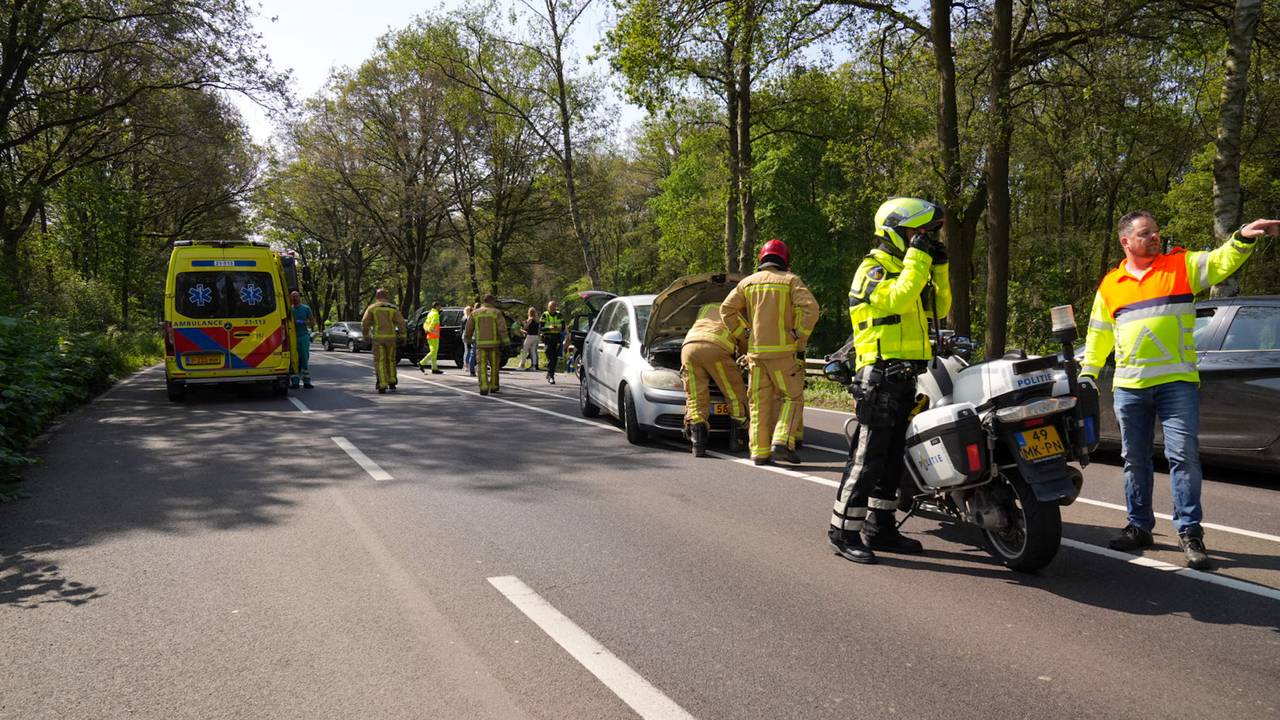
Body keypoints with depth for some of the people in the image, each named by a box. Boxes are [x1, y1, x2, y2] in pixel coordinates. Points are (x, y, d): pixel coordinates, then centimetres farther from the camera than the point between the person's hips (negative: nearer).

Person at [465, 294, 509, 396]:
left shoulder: (475, 313, 6)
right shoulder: (496, 313, -1)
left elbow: (468, 329, 8)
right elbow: (502, 328, -10)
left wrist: (468, 339, 24)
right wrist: (505, 342, -8)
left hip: (480, 344, 1)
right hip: (494, 343, -1)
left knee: (482, 367, -1)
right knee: (494, 365, 14)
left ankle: (484, 388, -16)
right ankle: (493, 387, 21)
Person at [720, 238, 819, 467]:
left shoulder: (748, 282, 12)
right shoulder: (791, 280, 2)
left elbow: (727, 309, 8)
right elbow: (810, 308, -12)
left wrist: (741, 334, 13)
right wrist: (800, 338, -4)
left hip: (756, 351, 3)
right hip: (783, 350, -3)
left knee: (760, 401, 8)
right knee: (791, 397, 7)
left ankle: (759, 452, 7)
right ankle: (782, 441, -9)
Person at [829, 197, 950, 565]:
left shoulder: (908, 267, 20)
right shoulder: (874, 268, -8)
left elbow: (939, 307, 17)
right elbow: (897, 299, -26)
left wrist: (939, 267, 7)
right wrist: (918, 257, -19)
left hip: (905, 376, 9)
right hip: (880, 375, -9)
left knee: (892, 455, 12)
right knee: (868, 456, -10)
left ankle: (879, 527, 20)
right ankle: (843, 532, -4)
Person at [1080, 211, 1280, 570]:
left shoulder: (1183, 265, 6)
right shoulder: (1110, 285, 11)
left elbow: (1222, 261, -9)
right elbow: (1098, 335, 16)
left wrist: (1243, 237, -27)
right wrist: (1087, 375, 12)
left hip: (1177, 382, -3)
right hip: (1128, 387, 3)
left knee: (1183, 455, -6)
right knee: (1135, 459, 10)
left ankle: (1189, 531, 2)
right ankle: (1139, 526, 21)